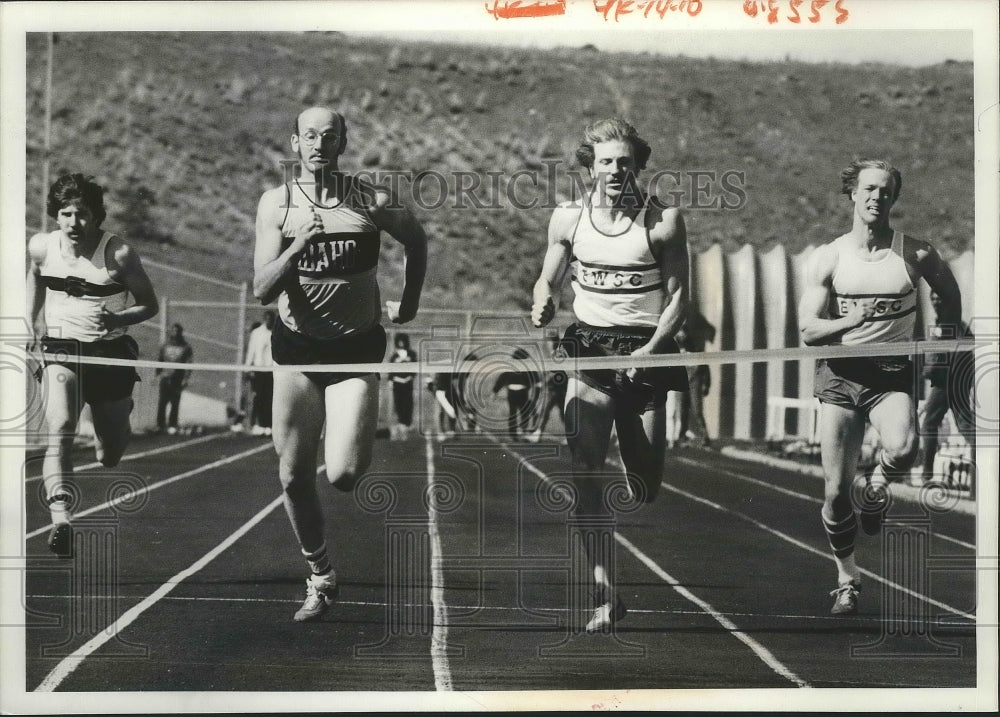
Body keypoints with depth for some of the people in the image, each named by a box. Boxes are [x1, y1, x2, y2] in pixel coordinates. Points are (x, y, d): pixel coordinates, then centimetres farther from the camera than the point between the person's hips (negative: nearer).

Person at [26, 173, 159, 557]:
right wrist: (36, 327, 20)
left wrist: (118, 318, -23)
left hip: (110, 353, 0)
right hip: (61, 353, 1)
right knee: (59, 430, -25)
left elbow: (150, 305, -4)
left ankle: (109, 432, 50)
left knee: (111, 456, 11)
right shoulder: (41, 247, -4)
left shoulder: (120, 253, -13)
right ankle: (60, 518, -37)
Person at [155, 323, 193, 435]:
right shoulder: (165, 345, 10)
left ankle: (172, 425, 9)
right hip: (165, 378, 2)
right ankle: (160, 425, 7)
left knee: (175, 404, 2)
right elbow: (160, 360, 15)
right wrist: (158, 374, 8)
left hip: (177, 379, -2)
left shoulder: (185, 347, 2)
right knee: (162, 403, 0)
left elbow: (188, 363, -2)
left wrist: (185, 379, -10)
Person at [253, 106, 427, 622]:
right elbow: (262, 290, -11)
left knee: (342, 474, -14)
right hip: (296, 347, 2)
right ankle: (320, 578, 22)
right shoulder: (276, 203, -4)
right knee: (294, 475, 3)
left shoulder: (372, 201, -7)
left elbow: (416, 241, 14)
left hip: (358, 348, -2)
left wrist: (409, 303, 16)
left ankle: (359, 447, 24)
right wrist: (298, 246, -26)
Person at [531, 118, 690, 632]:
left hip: (647, 353, -1)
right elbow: (548, 281, 15)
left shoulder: (663, 221, -3)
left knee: (645, 491, 4)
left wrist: (651, 348, -15)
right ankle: (604, 596, -15)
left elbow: (678, 297, -1)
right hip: (589, 351, 1)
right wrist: (542, 306, -8)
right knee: (585, 471, -17)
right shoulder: (567, 218, 4)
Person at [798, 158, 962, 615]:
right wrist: (851, 321, -23)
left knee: (903, 450, -32)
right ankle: (847, 577, 23)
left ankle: (879, 482, 6)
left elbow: (949, 294, 18)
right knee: (836, 489, 0)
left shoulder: (916, 254, -2)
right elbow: (808, 330, -6)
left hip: (893, 373, -1)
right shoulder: (827, 259, -2)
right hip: (840, 375, 1)